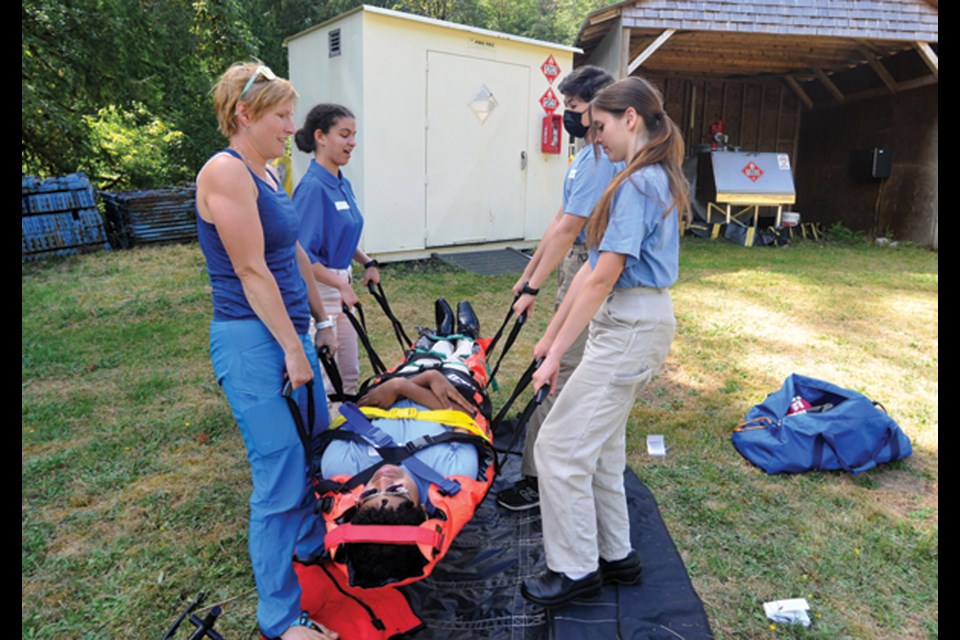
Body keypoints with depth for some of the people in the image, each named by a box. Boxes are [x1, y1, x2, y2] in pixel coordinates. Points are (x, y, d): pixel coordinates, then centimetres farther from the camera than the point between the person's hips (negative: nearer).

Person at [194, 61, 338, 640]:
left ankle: (312, 543, 45)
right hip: (253, 342, -9)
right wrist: (292, 349, -15)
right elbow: (252, 271, -18)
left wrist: (320, 319, 20)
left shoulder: (268, 174, 12)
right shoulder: (225, 171, -15)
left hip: (289, 331, 9)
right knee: (280, 476, -2)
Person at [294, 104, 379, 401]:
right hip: (317, 288, -9)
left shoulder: (343, 185, 7)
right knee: (324, 377, 3)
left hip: (339, 282, 9)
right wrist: (341, 285, -21)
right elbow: (301, 254, -23)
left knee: (349, 373, 20)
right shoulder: (313, 187, -19)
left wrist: (367, 262, 7)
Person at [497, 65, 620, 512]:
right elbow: (560, 221, 18)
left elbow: (567, 230, -21)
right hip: (576, 273, 10)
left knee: (558, 376, -6)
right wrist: (528, 273, 19)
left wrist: (533, 289, -19)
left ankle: (539, 478, 3)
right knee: (575, 375, 17)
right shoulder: (588, 154, 16)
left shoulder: (600, 158, -17)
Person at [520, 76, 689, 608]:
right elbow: (594, 267, 12)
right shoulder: (654, 179, 15)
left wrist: (557, 353, -17)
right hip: (627, 322, 10)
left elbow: (603, 278, -21)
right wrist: (552, 333, 12)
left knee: (559, 445, -2)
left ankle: (576, 570, 14)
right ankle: (615, 555, 33)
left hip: (630, 326, -10)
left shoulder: (638, 183, -17)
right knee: (600, 445, 18)